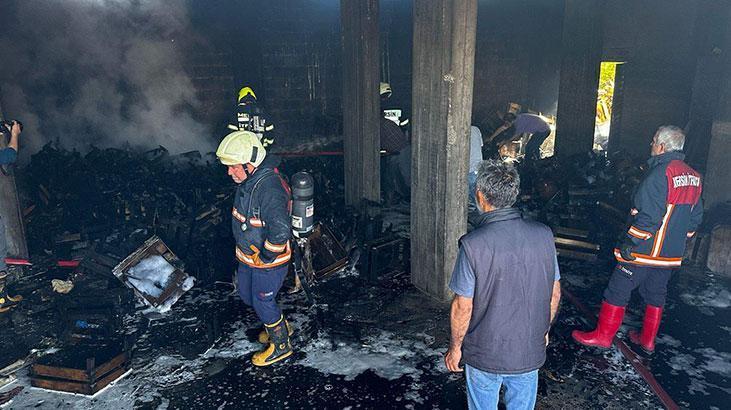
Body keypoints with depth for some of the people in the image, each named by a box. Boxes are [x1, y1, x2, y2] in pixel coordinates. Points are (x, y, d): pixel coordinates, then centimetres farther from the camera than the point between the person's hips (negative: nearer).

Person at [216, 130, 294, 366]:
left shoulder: (270, 189, -32)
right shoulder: (249, 180, -1)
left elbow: (281, 231, -36)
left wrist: (265, 256, -22)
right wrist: (244, 249, 17)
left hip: (268, 261, -9)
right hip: (248, 256, 10)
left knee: (262, 302, 8)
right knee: (246, 294, 24)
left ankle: (281, 345, 32)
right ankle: (280, 326, 46)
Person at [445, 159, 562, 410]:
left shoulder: (474, 244, -24)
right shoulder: (544, 235, -10)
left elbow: (463, 307, -17)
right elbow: (554, 293, 0)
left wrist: (455, 347, -1)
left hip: (485, 355, -3)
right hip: (530, 352, 4)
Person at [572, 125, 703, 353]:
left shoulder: (660, 173, -20)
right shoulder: (693, 176, 7)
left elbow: (649, 217, -24)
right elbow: (696, 216, 14)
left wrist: (629, 243, -19)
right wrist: (678, 239, 21)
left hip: (645, 249, -8)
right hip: (672, 254, 8)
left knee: (617, 291, 3)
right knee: (656, 294, 19)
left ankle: (603, 335, 12)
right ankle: (648, 339, 31)